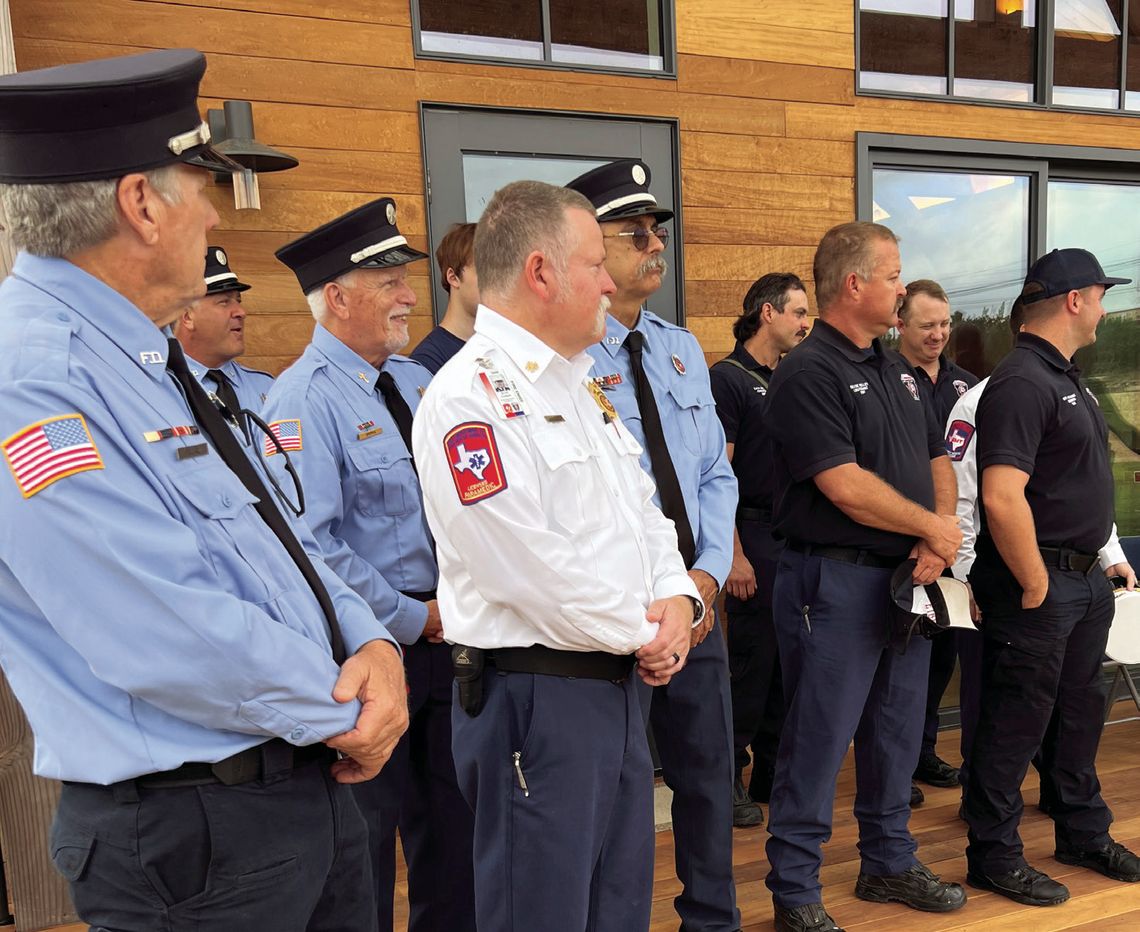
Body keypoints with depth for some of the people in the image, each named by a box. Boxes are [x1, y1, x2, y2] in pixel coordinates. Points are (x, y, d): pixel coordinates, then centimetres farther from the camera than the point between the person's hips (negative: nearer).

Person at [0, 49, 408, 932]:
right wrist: (342, 710, -12)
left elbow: (279, 527, 11)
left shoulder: (155, 358, 8)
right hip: (194, 836, -8)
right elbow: (178, 641, -26)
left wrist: (370, 644, -5)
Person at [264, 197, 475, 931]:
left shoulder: (417, 381, 8)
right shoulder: (305, 401, -16)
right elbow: (309, 546, -24)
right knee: (367, 833, 11)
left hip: (444, 631, 7)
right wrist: (412, 618, -17)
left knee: (451, 823, 21)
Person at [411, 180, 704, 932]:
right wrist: (640, 634, -9)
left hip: (617, 685, 9)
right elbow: (528, 565, -22)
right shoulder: (469, 396, -17)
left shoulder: (579, 384, 13)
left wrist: (677, 600, -3)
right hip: (533, 695, -8)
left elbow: (644, 511, 16)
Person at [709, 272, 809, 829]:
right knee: (751, 663, -1)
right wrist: (734, 555, -17)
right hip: (755, 536, -7)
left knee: (787, 663, 12)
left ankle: (772, 776, 26)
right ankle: (728, 779, 14)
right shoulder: (728, 378, -7)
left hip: (795, 537, 7)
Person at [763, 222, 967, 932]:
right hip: (836, 581, -8)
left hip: (907, 579, 9)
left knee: (898, 733, 19)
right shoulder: (808, 373, -15)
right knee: (819, 741, 2)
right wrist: (934, 528, -9)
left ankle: (890, 862, 37)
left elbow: (937, 458, 15)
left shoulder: (897, 369, 14)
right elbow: (846, 486, -22)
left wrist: (943, 531, -4)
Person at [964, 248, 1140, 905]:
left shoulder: (1067, 378, 13)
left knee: (1080, 712, 21)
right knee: (1017, 723, 2)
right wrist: (1036, 586, -21)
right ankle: (995, 858, 18)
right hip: (1038, 584, -10)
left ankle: (1085, 833, 39)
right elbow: (1001, 498, -29)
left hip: (1084, 579, 10)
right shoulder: (1022, 383, -20)